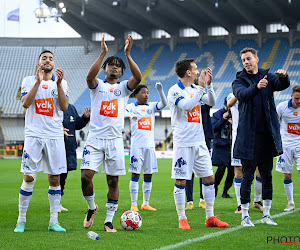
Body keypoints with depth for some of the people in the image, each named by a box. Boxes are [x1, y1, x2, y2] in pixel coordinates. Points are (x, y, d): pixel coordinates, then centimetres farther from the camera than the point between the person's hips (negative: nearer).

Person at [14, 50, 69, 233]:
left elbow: (64, 107, -3)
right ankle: (21, 220, 5)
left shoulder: (61, 82, 10)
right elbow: (25, 103, -8)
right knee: (29, 178, -5)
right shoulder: (29, 80, 8)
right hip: (34, 134, -2)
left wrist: (59, 84, -13)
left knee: (55, 178, 2)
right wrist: (38, 81, -13)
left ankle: (54, 221, 8)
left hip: (55, 136, 2)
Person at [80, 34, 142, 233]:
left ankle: (109, 221, 10)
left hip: (115, 140, 1)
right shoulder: (98, 86, 8)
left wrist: (128, 54, -16)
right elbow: (89, 76, -16)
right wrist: (103, 53, -21)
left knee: (113, 181, 1)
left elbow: (138, 77, -10)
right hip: (95, 139, -1)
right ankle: (92, 207, 14)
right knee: (86, 176, -13)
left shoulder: (123, 88, 11)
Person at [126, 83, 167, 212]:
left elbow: (163, 104, -4)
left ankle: (146, 204, 16)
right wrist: (131, 115, -37)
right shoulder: (132, 106, 3)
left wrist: (160, 90, -20)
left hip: (149, 145, 4)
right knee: (135, 174, -5)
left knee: (148, 174, 7)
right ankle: (134, 204, -1)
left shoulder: (151, 106, 12)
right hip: (137, 145, -4)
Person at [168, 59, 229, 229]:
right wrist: (202, 86, -20)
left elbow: (212, 102, 9)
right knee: (181, 181, -3)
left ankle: (210, 217, 15)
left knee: (209, 178, 7)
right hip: (183, 143, -7)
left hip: (199, 142, 7)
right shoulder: (175, 91, -8)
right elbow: (187, 106, -23)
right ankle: (182, 219, 7)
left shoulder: (195, 89, 13)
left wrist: (209, 84, -4)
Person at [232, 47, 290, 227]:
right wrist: (256, 87, -39)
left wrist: (283, 77, -33)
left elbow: (282, 85, -10)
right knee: (248, 175, -2)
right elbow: (242, 95, -20)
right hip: (249, 136, -3)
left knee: (267, 175, 9)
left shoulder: (267, 77, 9)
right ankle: (245, 216, 5)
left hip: (268, 135, 3)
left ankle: (267, 214, 17)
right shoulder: (239, 81, 2)